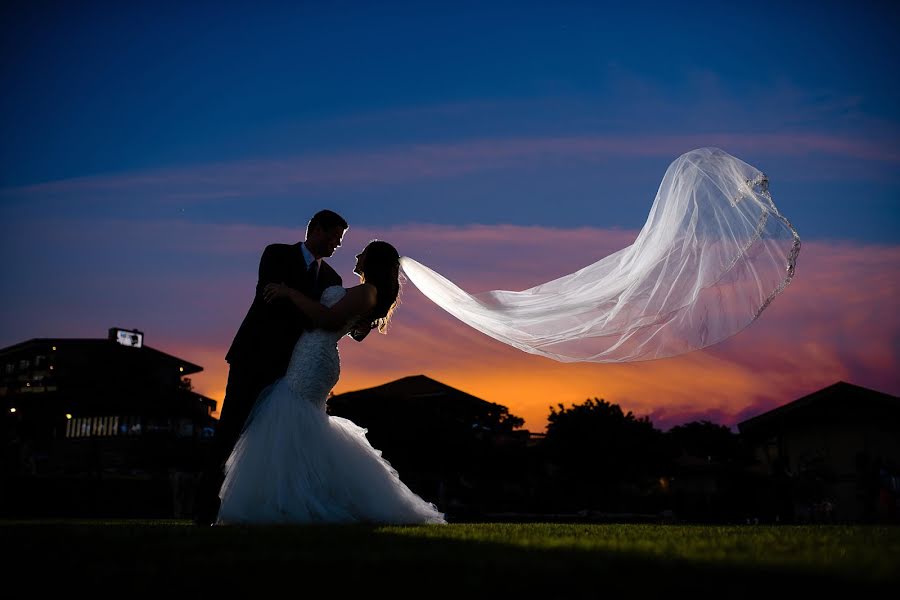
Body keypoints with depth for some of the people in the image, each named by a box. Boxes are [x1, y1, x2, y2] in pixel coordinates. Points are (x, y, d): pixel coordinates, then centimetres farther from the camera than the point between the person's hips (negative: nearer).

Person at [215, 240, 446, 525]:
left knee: (287, 427, -15)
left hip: (313, 363, -11)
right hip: (311, 364, 11)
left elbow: (327, 319, -19)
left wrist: (290, 293, -13)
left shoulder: (367, 291, -8)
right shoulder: (364, 295, 23)